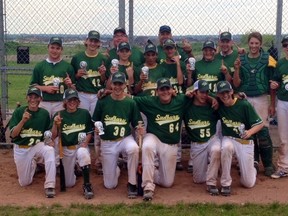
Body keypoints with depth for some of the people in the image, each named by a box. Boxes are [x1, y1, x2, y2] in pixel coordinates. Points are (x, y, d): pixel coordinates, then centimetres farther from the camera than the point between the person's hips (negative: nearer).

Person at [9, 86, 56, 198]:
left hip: (37, 145, 0)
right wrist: (23, 121, -28)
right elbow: (13, 134, -14)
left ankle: (49, 186, -29)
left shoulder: (44, 113, -4)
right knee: (24, 183, 5)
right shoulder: (19, 111, -9)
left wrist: (50, 141, -13)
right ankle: (33, 163, 38)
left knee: (49, 150, -36)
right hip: (21, 149, 0)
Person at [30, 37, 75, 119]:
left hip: (61, 103, 0)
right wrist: (45, 88, -8)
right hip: (43, 103, 1)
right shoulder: (39, 66, 8)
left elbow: (73, 89, 8)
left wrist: (69, 85, -13)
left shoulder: (67, 66, 7)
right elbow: (33, 86, 8)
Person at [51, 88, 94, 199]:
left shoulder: (84, 113, -1)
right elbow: (53, 136, -6)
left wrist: (85, 142, -13)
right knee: (69, 184, 4)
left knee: (83, 153, -40)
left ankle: (87, 185, -25)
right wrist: (55, 124, -23)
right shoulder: (59, 115, -3)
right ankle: (74, 169, 40)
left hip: (81, 146, -1)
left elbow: (89, 132, 6)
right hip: (66, 149, 1)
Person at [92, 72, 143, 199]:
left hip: (125, 139, -1)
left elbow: (137, 125, 2)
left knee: (133, 149, -40)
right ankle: (116, 169, 36)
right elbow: (95, 122, 9)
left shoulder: (130, 103, -1)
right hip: (107, 143, 1)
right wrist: (96, 128, -13)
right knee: (110, 185, 0)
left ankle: (132, 183, -19)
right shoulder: (103, 101, -1)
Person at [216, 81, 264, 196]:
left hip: (245, 143, -1)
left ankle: (251, 167, 36)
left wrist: (250, 132, -30)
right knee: (226, 147, -39)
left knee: (248, 183, -1)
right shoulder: (219, 105, -6)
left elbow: (260, 124, -10)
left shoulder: (244, 105, -14)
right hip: (229, 139, 2)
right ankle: (225, 183, -22)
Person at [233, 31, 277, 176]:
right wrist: (237, 69, -13)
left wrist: (272, 104, -2)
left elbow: (272, 84, 0)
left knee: (263, 131, -5)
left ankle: (268, 164, 6)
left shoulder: (267, 59, -2)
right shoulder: (241, 60, 5)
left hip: (261, 99, -3)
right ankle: (253, 162, 20)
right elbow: (236, 84, 3)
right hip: (245, 99, 3)